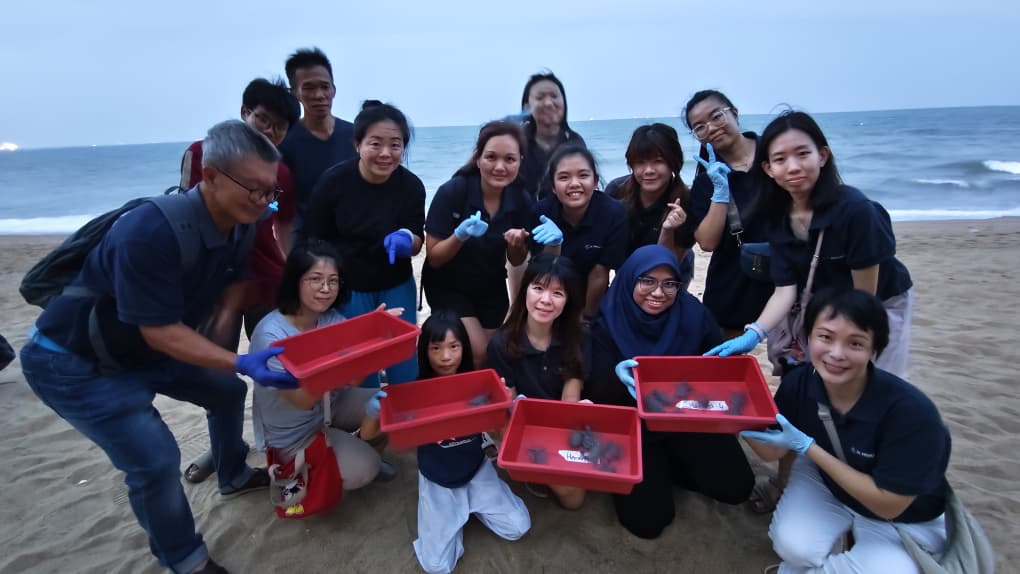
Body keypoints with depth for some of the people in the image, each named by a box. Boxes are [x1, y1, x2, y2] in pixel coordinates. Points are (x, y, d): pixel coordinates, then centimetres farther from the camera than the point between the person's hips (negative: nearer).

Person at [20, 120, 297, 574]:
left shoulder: (237, 225, -12)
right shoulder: (152, 230, -35)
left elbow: (228, 286, 5)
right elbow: (161, 332, -31)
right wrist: (241, 362, -37)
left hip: (146, 351, 8)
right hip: (72, 362, -8)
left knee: (228, 390, 15)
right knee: (156, 459, -13)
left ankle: (233, 476, 40)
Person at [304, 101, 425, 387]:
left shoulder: (411, 186, -13)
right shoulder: (333, 181, -16)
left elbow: (417, 241, -3)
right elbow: (316, 242, -5)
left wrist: (406, 240, -26)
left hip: (396, 286, 1)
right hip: (347, 288, -1)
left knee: (405, 367, 6)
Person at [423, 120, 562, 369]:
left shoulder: (521, 199, -14)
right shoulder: (452, 192, -24)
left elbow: (516, 261, -3)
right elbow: (433, 258, -19)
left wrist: (517, 244, -26)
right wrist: (460, 235, -37)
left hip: (491, 288, 4)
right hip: (448, 287, -4)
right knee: (479, 354, -13)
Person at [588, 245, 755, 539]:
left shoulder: (694, 314, -11)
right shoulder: (607, 325, -17)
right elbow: (596, 395, -20)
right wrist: (617, 375, -42)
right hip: (633, 428, -2)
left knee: (736, 487, -6)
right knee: (646, 519, -11)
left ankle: (671, 463, 18)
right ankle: (656, 470, 20)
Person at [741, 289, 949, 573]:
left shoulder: (911, 411, -33)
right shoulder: (798, 382, -22)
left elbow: (888, 505, -25)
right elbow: (773, 451, -8)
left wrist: (807, 447, -32)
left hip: (902, 519, -1)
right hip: (824, 481, 2)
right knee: (793, 547, -23)